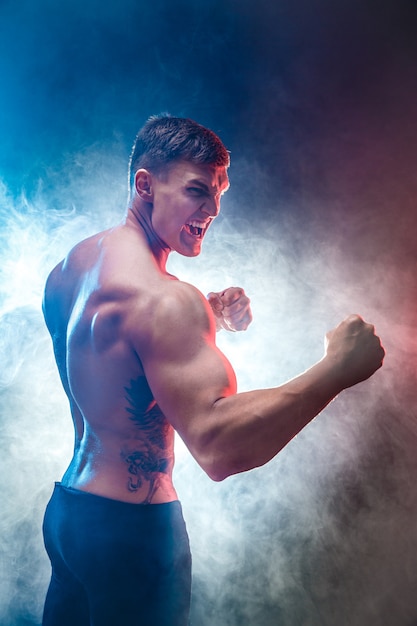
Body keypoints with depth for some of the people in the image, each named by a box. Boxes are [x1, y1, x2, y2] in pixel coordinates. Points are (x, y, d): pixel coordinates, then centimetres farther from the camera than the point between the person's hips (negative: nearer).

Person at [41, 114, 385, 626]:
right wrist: (337, 367, -31)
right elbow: (218, 447, -36)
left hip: (66, 506, 9)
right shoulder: (161, 298, -27)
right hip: (130, 527, -8)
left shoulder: (71, 265, 3)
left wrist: (206, 319, 6)